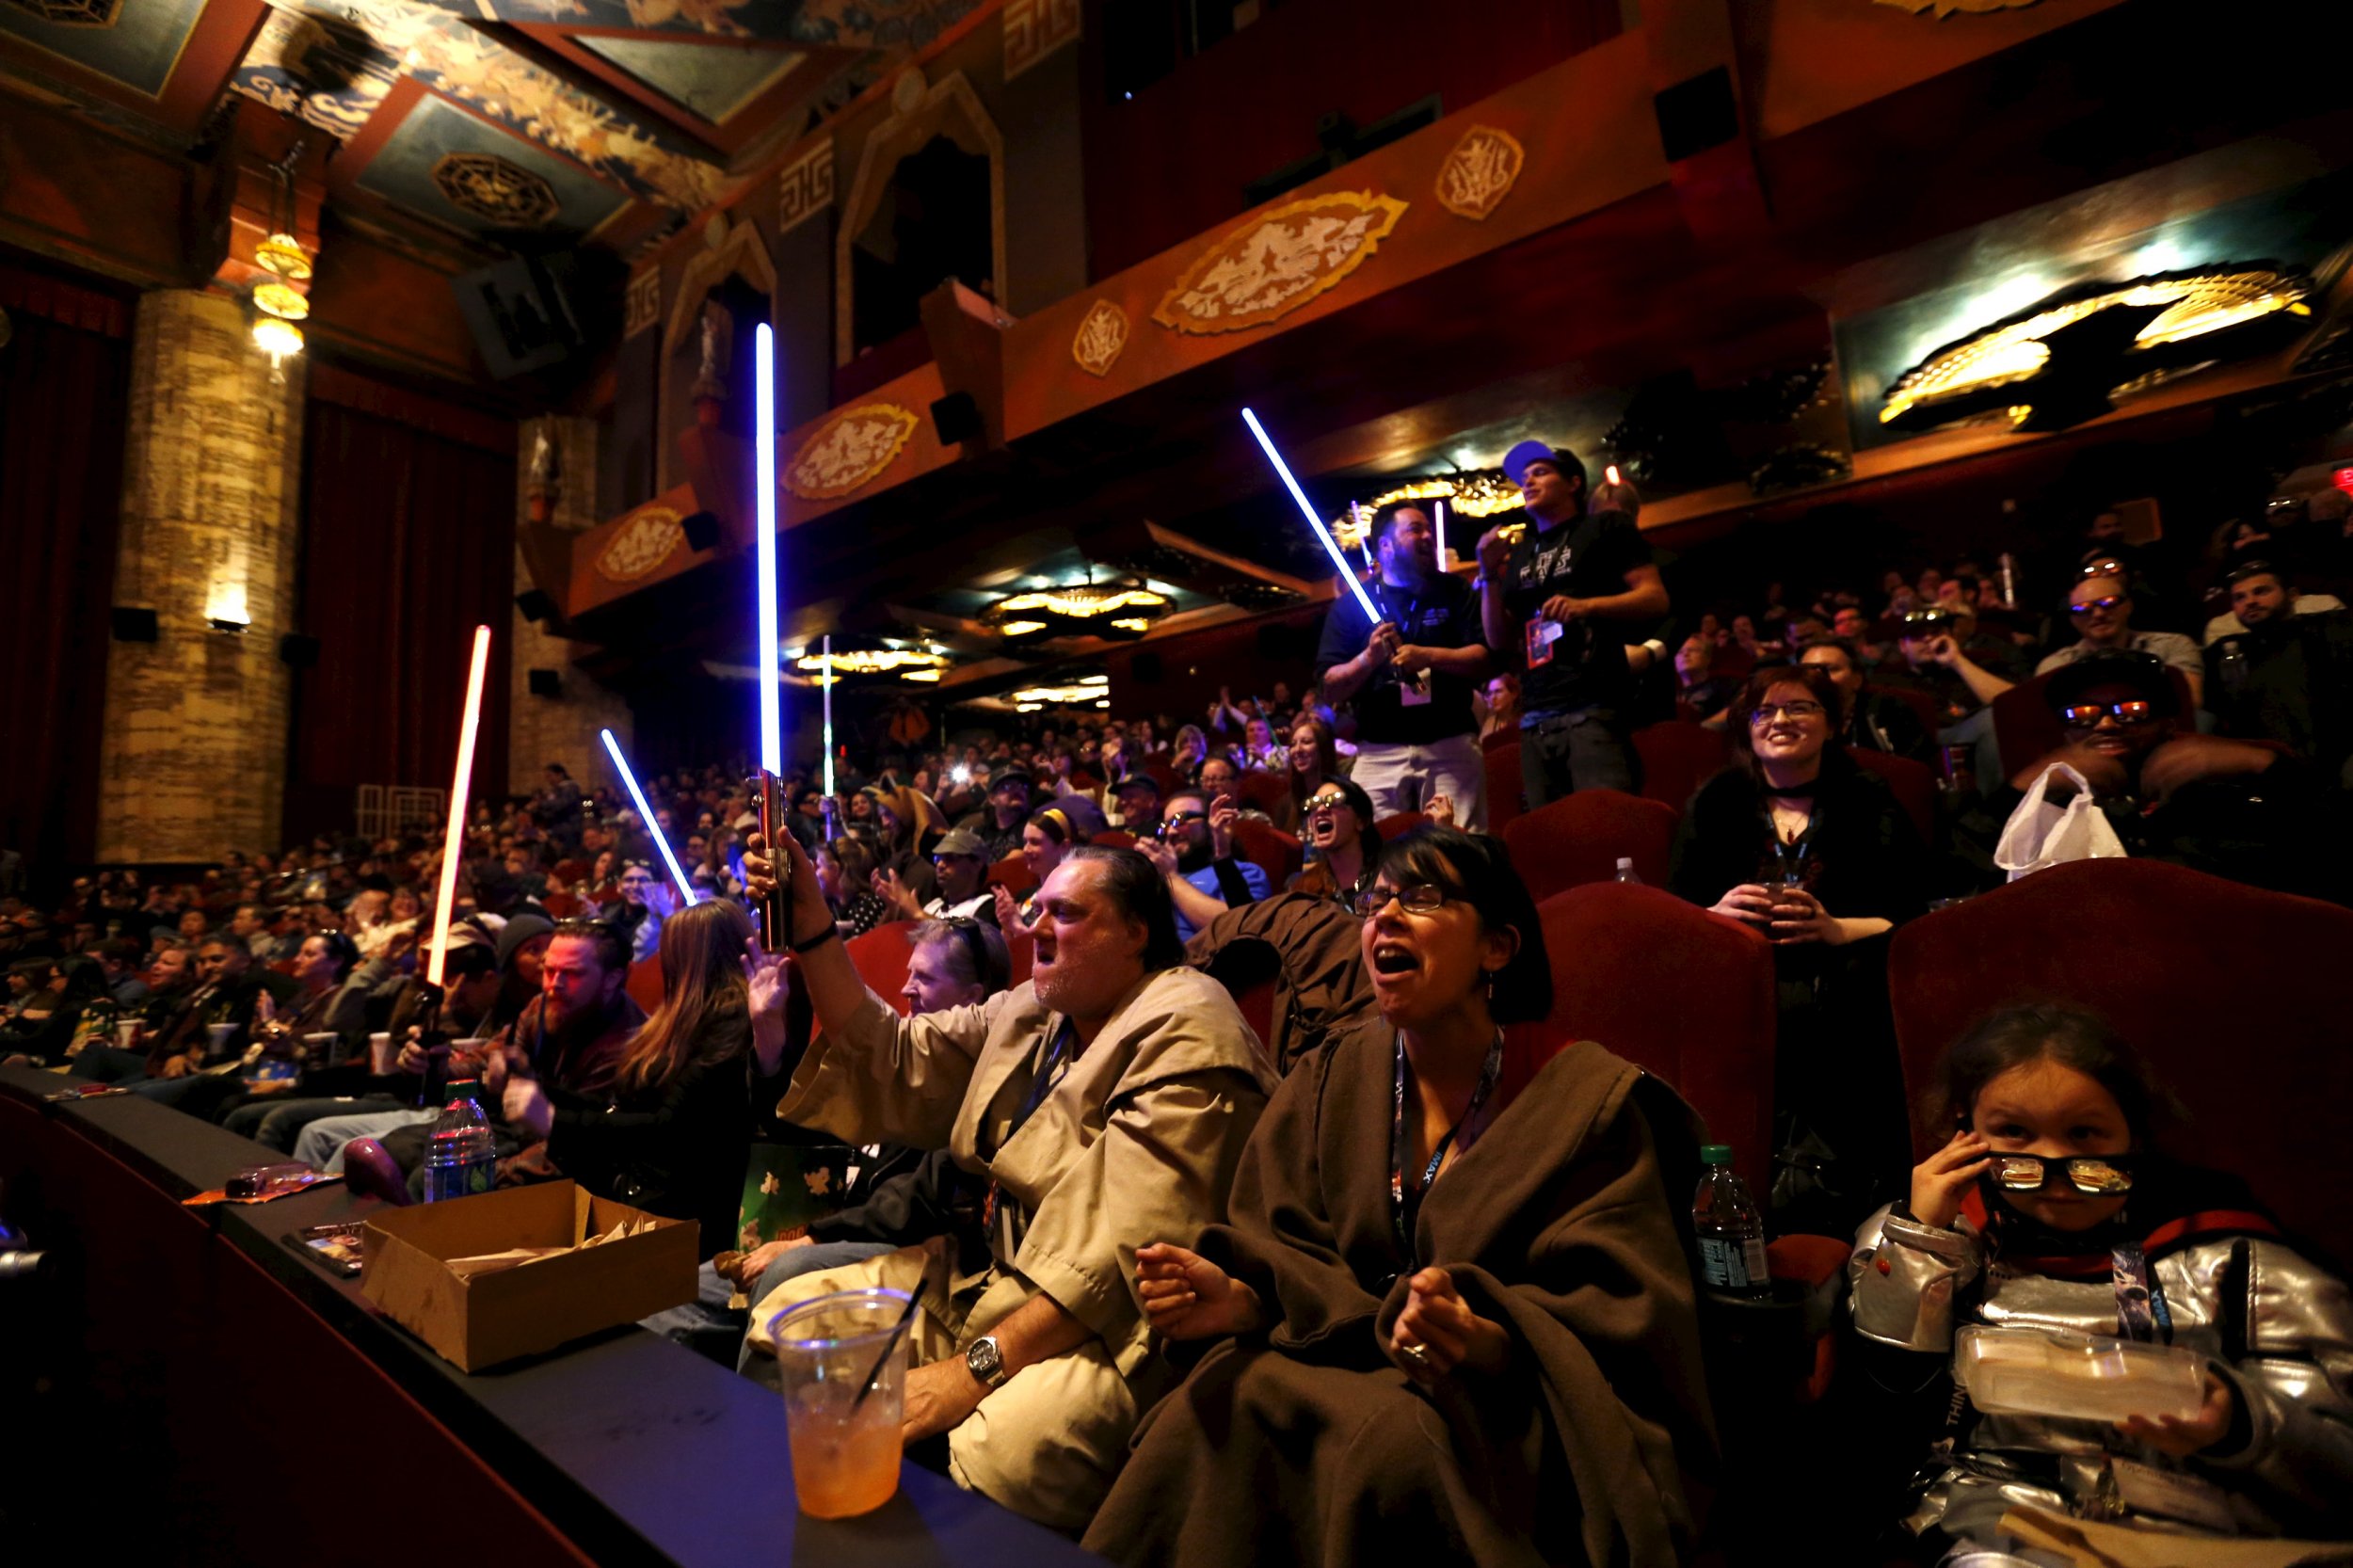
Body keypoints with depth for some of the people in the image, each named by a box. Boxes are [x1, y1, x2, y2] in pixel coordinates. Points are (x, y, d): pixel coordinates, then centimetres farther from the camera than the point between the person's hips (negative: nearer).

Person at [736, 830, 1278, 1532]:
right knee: (787, 1317, 2)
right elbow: (893, 1060, 9)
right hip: (993, 1282, 8)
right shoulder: (1030, 1011, 10)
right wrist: (810, 923, 1)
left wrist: (976, 1368, -25)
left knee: (1002, 1452, -36)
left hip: (1103, 1323, -8)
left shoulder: (1186, 1033, -16)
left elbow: (1127, 1249, -23)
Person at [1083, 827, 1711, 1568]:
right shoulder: (1329, 1080, 4)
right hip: (1350, 1362, 3)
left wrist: (1490, 1342, -32)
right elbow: (1293, 1258, 1)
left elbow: (1617, 1314, -12)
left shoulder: (1588, 1099, -6)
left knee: (1392, 1436, -32)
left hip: (1507, 1408, -2)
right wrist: (1237, 1300, -22)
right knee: (1224, 1403, -27)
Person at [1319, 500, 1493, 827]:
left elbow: (1485, 660, 0)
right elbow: (1330, 690, 3)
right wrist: (1368, 658, -15)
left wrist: (1428, 656, -15)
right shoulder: (1351, 604, 7)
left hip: (1451, 746, 1)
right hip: (1380, 753, 0)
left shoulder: (1454, 591, 11)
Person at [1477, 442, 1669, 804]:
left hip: (1594, 710, -5)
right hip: (1535, 721, 5)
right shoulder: (1517, 555, 22)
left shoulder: (1606, 528, 10)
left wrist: (1586, 605, -15)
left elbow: (1656, 599, 0)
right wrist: (1490, 576, 7)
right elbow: (1500, 642, 18)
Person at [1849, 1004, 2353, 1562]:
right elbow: (1887, 1377, 4)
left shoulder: (2229, 1261, 10)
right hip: (1993, 1512, -1)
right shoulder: (1951, 1237, 11)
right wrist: (1920, 1234, -2)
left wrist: (2238, 1425, -16)